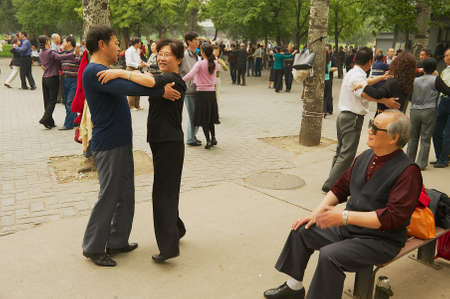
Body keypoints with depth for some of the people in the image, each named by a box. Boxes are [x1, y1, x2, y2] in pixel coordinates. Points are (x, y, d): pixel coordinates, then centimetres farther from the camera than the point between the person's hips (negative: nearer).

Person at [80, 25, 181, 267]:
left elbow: (125, 86, 30)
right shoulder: (94, 71, -17)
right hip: (109, 144, -10)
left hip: (121, 142, 10)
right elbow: (127, 88, -29)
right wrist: (161, 91, -24)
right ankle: (93, 247, 14)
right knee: (109, 196, -2)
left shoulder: (103, 71, 17)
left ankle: (117, 242, 27)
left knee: (125, 195, 15)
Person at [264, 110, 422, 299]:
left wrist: (344, 216, -30)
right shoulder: (366, 156, 3)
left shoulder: (408, 172, -20)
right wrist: (316, 213, 1)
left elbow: (393, 217, -27)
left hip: (380, 240, -8)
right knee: (302, 230, 6)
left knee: (329, 255, -29)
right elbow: (341, 187, 12)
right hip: (348, 227, 8)